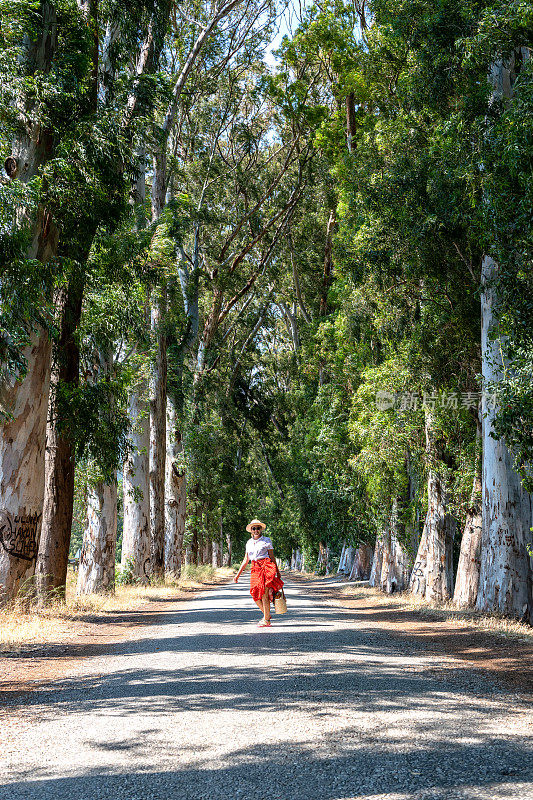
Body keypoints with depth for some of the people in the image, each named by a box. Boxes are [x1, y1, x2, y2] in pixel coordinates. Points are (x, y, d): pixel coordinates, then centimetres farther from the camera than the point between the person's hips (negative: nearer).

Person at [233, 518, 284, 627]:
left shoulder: (266, 541, 4)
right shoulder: (249, 543, 17)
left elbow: (272, 557, 6)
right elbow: (246, 560, 21)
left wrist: (278, 572, 4)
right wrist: (238, 574, 17)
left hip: (266, 566, -5)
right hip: (255, 568, 5)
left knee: (264, 594, -10)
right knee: (255, 594, -2)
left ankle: (266, 620, -2)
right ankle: (267, 615, 20)